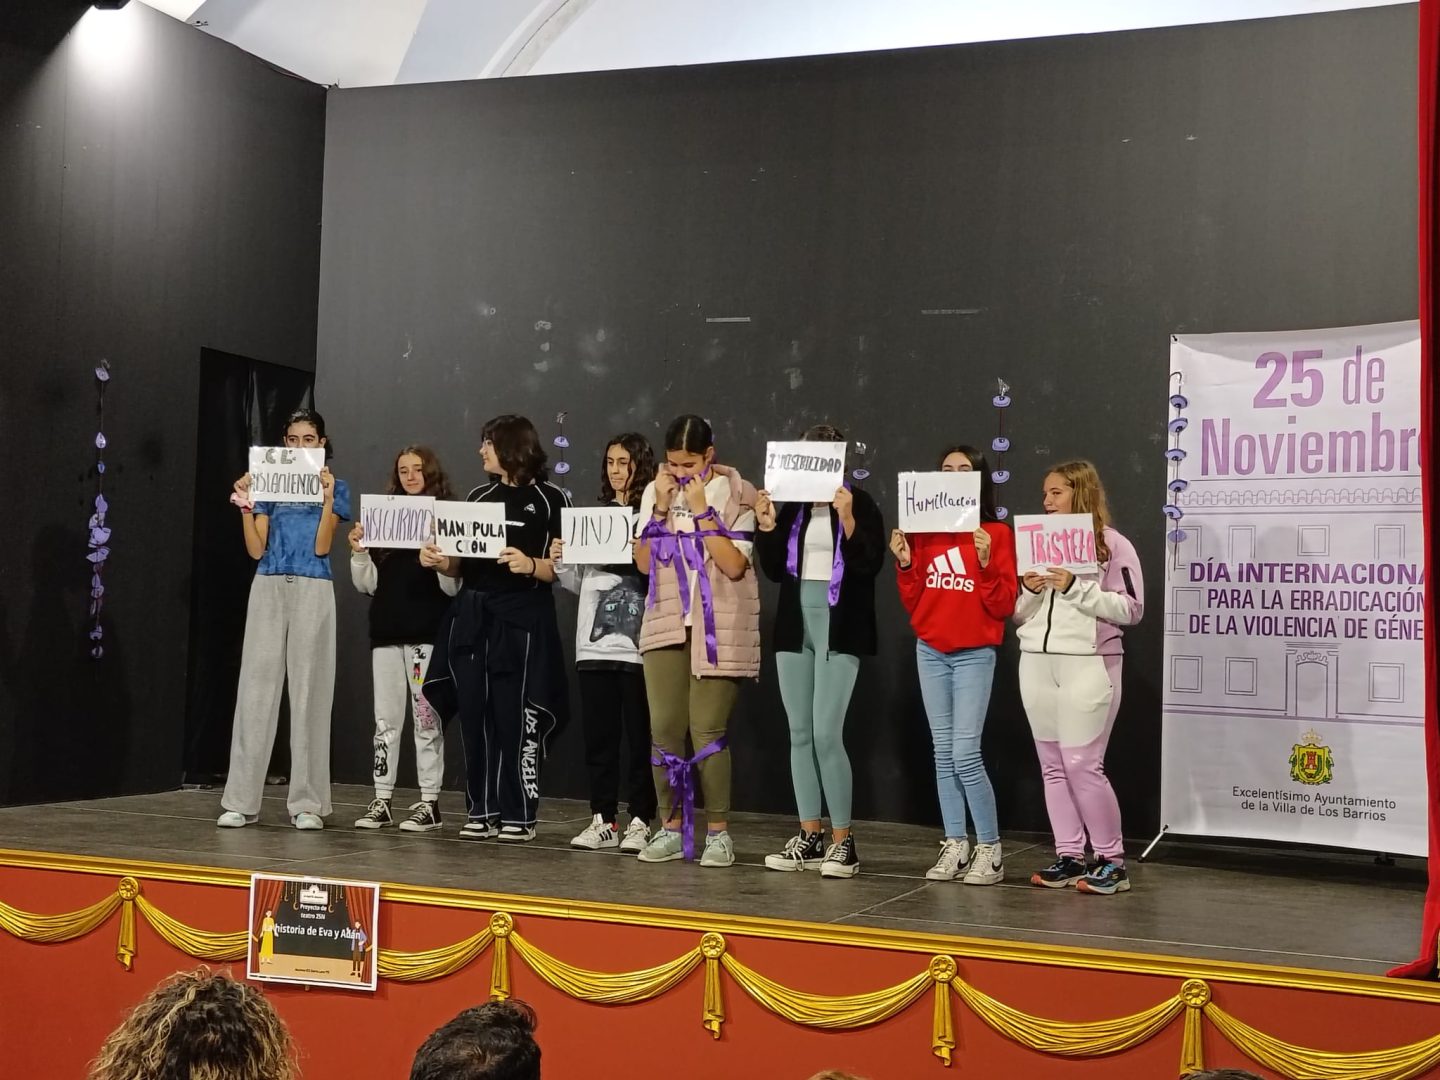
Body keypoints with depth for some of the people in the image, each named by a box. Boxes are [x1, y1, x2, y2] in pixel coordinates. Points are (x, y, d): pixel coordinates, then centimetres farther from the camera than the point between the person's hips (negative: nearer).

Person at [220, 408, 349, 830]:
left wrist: (328, 498, -14)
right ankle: (241, 801, 2)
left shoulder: (334, 487, 7)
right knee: (256, 689, -1)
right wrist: (245, 505, -6)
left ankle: (307, 803, 4)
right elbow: (256, 549, 6)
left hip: (312, 591, -2)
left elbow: (321, 546, -5)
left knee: (309, 691, -2)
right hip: (268, 588, 2)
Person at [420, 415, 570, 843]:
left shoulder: (550, 499, -2)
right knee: (475, 716, 5)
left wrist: (531, 565, -24)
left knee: (515, 719, -5)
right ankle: (481, 811, 12)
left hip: (521, 620, -6)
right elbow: (462, 565, 18)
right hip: (471, 616, 6)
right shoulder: (479, 496, 16)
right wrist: (439, 561, -3)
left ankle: (518, 814, 4)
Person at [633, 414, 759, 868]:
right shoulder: (655, 492, 7)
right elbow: (644, 562, 3)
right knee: (664, 729, 2)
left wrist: (701, 510, -16)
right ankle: (672, 828, 13)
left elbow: (735, 565, -14)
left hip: (717, 630, -4)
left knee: (708, 732, -5)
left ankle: (718, 832, 6)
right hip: (665, 625, 4)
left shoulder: (736, 493, -5)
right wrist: (661, 508, -7)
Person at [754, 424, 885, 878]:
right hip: (795, 625, 6)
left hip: (839, 629, -6)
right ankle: (810, 836, 14)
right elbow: (775, 571, 10)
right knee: (800, 734, 6)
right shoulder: (792, 504, 9)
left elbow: (870, 565, -14)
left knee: (827, 735, -11)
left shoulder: (860, 503, -4)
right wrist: (766, 527, -3)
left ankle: (842, 840, -1)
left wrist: (847, 518, -23)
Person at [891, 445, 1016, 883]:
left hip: (974, 654, -5)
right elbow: (913, 604, 9)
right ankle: (954, 846, 14)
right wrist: (904, 563, -5)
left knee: (965, 753, -11)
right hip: (930, 652, 5)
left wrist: (985, 563, -21)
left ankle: (990, 849, 1)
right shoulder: (923, 532, 7)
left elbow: (1004, 605, -8)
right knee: (943, 752, 7)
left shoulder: (995, 534, -4)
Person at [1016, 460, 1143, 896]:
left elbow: (1131, 609, -7)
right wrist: (1030, 590, -2)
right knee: (1053, 765, 7)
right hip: (1036, 663, 6)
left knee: (1082, 764, -9)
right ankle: (1069, 857, 13)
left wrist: (1076, 588, -14)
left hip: (1089, 664, -6)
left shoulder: (1113, 544, -1)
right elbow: (1018, 614, 19)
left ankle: (1112, 861, 1)